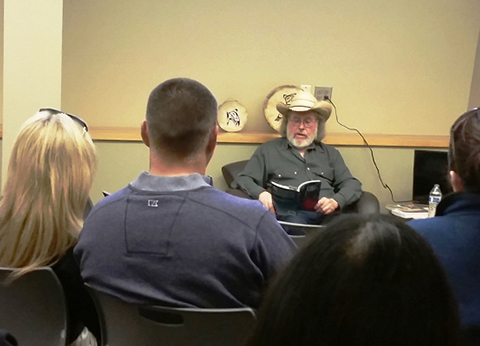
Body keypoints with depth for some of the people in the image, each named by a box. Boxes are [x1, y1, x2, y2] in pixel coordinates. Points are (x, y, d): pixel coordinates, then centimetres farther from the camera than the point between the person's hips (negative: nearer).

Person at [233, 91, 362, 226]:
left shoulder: (330, 153, 29)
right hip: (289, 214, -3)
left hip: (326, 215, 3)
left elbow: (353, 185, 20)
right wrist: (260, 193, -10)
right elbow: (243, 180, 14)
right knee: (294, 222, -42)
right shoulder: (268, 150, 21)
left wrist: (336, 201, -4)